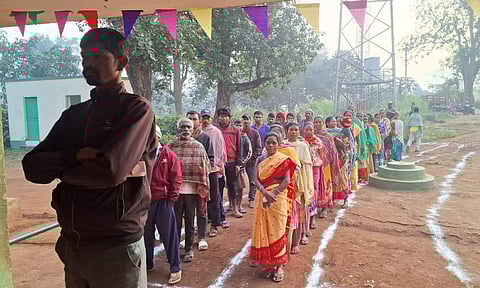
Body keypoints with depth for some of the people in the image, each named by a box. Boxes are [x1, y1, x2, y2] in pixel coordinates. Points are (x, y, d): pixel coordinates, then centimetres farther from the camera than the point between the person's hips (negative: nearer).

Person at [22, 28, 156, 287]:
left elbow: (111, 170, -23)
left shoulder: (136, 107, -10)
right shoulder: (73, 114, 10)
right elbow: (31, 166, 2)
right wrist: (76, 157, -17)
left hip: (116, 247, -6)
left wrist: (61, 169, -4)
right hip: (71, 244, 6)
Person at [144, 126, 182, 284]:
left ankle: (175, 268, 17)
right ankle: (147, 264, 35)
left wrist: (172, 198, -6)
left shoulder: (168, 154, -4)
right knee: (146, 235, 16)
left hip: (163, 201, -3)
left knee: (169, 235, 5)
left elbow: (176, 178, -4)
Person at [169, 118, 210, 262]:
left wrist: (203, 188, -3)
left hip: (192, 189, 0)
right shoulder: (171, 147, 3)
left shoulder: (198, 146, 3)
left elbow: (205, 168, 2)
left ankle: (188, 249, 23)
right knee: (175, 220, 7)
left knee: (190, 220, 9)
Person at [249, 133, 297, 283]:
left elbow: (286, 181, -10)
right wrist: (265, 193, -19)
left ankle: (279, 265, 10)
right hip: (262, 198, 3)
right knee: (263, 230, 6)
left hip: (278, 199, -3)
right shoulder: (260, 160, 7)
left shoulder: (284, 159, -2)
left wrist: (272, 194, -19)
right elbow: (257, 180, -1)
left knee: (277, 230, 1)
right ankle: (268, 264, 18)